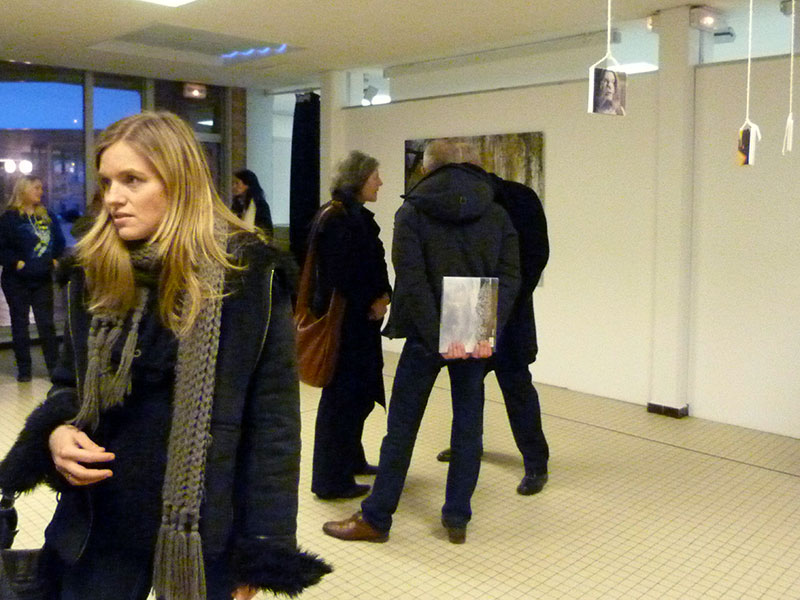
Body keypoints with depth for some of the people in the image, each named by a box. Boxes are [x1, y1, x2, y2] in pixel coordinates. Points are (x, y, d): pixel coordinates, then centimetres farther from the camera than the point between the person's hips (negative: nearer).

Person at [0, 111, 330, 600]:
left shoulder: (249, 274, -12)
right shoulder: (93, 275, 2)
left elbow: (273, 418, -10)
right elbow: (71, 383, 14)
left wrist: (261, 550, -9)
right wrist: (56, 432, -9)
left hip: (204, 532, -3)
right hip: (98, 526, 4)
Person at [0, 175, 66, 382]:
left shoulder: (48, 217, 10)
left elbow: (60, 242, 15)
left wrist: (55, 260, 1)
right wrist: (17, 263, -17)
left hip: (43, 280, 4)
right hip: (17, 281, -4)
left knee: (47, 323, 6)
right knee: (20, 324, 5)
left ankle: (54, 366, 11)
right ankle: (24, 369, 13)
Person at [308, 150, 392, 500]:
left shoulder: (358, 215, 13)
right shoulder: (338, 218, -16)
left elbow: (374, 264, 14)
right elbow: (341, 274, -22)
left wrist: (382, 297, -2)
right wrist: (370, 304, -11)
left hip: (361, 320, 10)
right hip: (344, 320, -10)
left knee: (360, 391, 18)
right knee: (342, 395, -2)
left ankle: (351, 459, 35)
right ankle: (331, 480, 9)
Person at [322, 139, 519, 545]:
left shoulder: (412, 213, -5)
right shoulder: (496, 214, 5)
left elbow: (413, 282, -15)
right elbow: (510, 276, -4)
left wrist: (438, 337, -16)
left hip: (427, 337, -3)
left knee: (401, 428, 7)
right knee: (468, 426, 13)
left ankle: (376, 519, 17)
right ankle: (457, 519, 20)